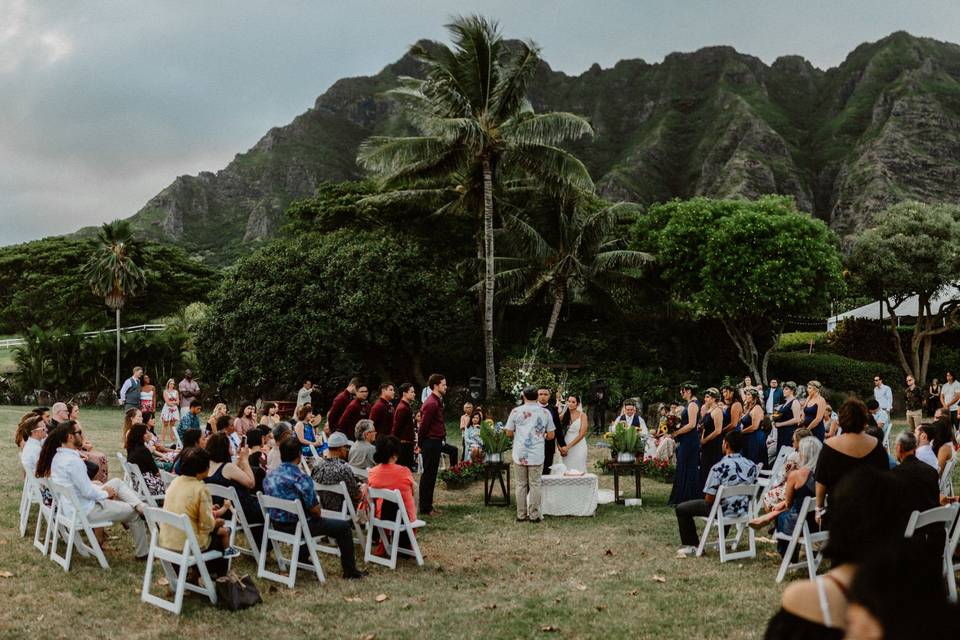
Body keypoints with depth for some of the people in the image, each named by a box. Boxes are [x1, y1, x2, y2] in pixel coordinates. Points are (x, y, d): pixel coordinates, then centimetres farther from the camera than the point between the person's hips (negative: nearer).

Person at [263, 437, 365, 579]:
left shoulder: (269, 476, -1)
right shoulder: (301, 478, -23)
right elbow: (315, 510, -19)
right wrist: (318, 516, 6)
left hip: (276, 524, 8)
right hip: (297, 527, -8)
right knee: (344, 526, 4)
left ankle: (302, 560, 46)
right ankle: (349, 571, 13)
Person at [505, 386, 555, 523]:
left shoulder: (516, 411, -1)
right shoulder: (545, 413, 1)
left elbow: (509, 433, 3)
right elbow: (550, 436, 3)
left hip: (520, 454, 0)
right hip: (537, 455, 0)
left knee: (521, 485, 8)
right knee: (535, 485, 5)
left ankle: (521, 515, 11)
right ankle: (534, 515, 6)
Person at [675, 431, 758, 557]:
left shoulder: (719, 467, -23)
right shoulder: (752, 466, -6)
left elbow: (709, 499, -19)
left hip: (724, 511, -6)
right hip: (744, 510, 6)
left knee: (681, 509, 12)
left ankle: (692, 546, 18)